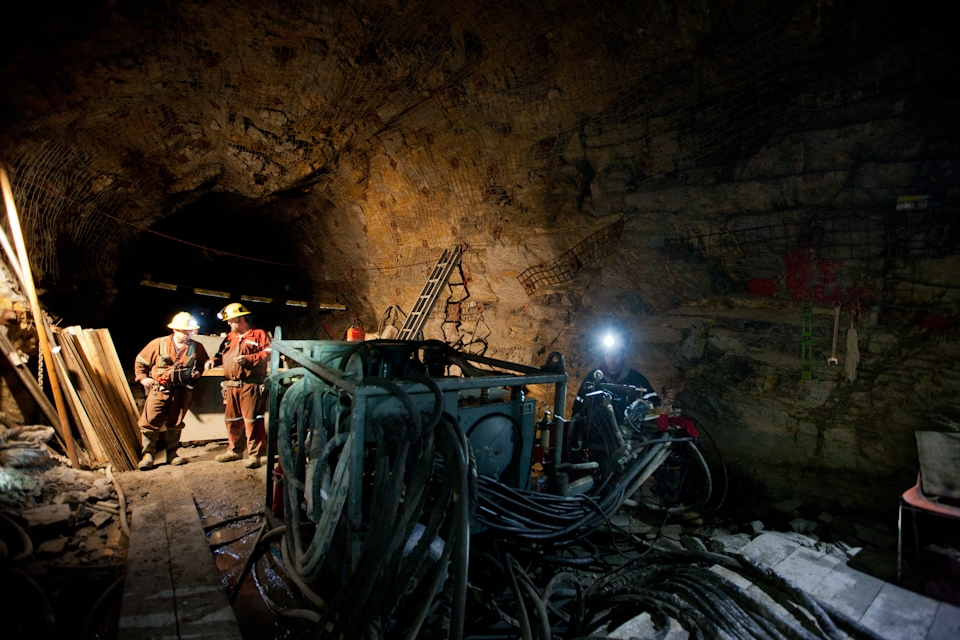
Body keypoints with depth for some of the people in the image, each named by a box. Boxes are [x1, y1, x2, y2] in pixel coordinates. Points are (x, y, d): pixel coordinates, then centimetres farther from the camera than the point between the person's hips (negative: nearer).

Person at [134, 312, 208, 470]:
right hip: (159, 389, -1)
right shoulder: (158, 344, -4)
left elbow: (204, 362, 19)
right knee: (150, 422, -4)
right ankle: (148, 455, 8)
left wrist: (198, 371, 1)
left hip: (182, 391, 1)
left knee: (175, 423, 10)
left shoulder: (196, 347, 1)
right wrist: (142, 378, -3)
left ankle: (172, 454, 22)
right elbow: (140, 361, 7)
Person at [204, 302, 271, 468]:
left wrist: (248, 359, -19)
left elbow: (268, 354, -11)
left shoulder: (259, 334, -1)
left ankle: (254, 455, -1)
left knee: (252, 421, -7)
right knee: (232, 420, 15)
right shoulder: (230, 337, 20)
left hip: (251, 386, -7)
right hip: (231, 386, 7)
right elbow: (221, 354, 29)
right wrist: (214, 360, 8)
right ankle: (234, 450, 29)